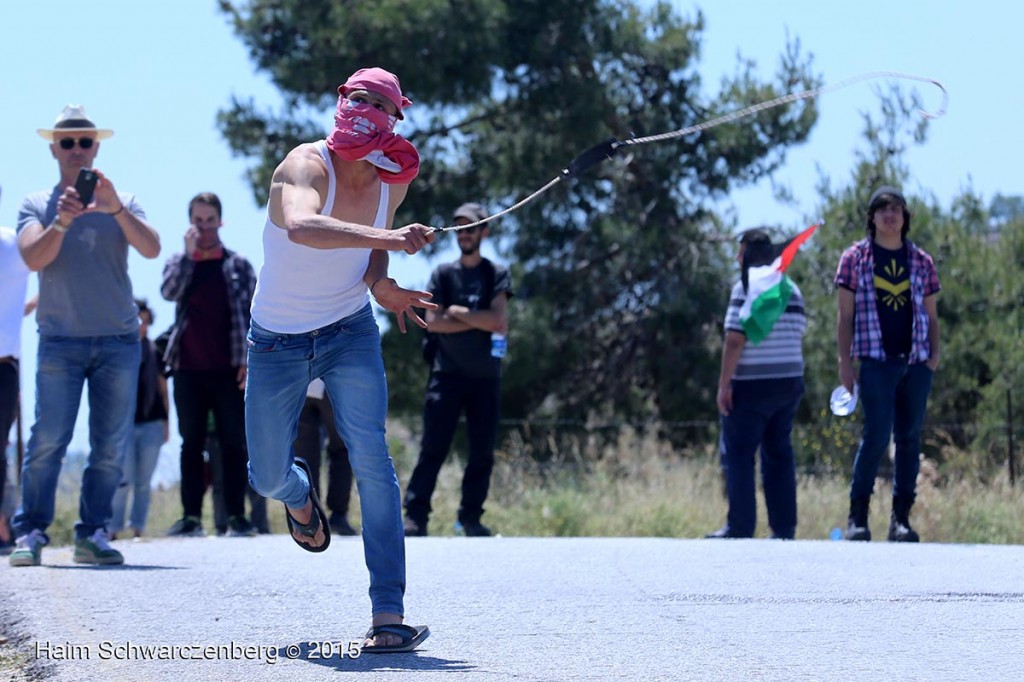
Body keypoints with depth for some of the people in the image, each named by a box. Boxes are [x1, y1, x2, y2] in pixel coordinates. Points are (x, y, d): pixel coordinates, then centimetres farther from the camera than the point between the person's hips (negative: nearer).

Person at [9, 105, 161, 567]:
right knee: (48, 441, -11)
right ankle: (31, 533, -8)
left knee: (110, 446, -3)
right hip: (60, 342, -1)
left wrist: (114, 208, -21)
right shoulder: (37, 205, 11)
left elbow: (151, 249, -6)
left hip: (119, 342, 2)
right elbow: (33, 257, -7)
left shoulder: (122, 204, 12)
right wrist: (62, 221, -24)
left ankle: (93, 534, 3)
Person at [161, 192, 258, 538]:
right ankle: (191, 515, 1)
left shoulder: (239, 265, 8)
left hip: (228, 369, -2)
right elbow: (169, 291, -8)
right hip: (188, 369, 2)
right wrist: (189, 253, -12)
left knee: (233, 443, -2)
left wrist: (248, 360, -6)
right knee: (191, 443, 1)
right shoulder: (179, 262, 13)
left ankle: (236, 515, -2)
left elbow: (252, 314, 4)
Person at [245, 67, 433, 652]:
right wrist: (385, 238, -59)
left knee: (371, 458, -16)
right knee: (268, 477, 5)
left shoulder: (394, 178, -5)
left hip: (351, 334, 2)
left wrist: (381, 285, -9)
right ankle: (299, 493, 46)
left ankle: (389, 615, -17)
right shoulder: (307, 166, -23)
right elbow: (301, 226, -46)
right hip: (278, 342, -2)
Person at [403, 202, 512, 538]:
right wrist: (479, 321, -8)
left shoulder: (496, 274, 5)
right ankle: (415, 515, -10)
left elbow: (498, 321, -8)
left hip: (485, 375, 1)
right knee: (433, 447, -7)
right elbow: (432, 322, -4)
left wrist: (457, 312, -6)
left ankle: (471, 517, 9)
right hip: (447, 373, -1)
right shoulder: (443, 274, 7)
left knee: (482, 450, 1)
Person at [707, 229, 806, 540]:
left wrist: (724, 384, -15)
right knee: (779, 454, 10)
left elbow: (735, 340, -17)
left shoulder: (746, 288, -11)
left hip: (751, 386, -7)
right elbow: (798, 337, 15)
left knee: (738, 455, -2)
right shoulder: (792, 290, 12)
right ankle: (784, 528, 7)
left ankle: (740, 526, -5)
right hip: (789, 384, 7)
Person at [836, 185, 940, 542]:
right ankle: (857, 515, -2)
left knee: (909, 438, 3)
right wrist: (844, 361, -3)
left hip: (916, 363, 3)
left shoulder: (921, 261, 12)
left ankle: (901, 519, 8)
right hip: (876, 361, -3)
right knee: (877, 435, -12)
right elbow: (845, 315, 3)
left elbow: (930, 315, 15)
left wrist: (934, 354, 2)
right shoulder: (855, 258, 4)